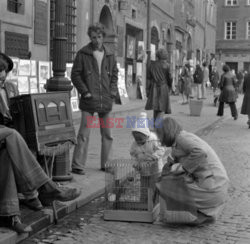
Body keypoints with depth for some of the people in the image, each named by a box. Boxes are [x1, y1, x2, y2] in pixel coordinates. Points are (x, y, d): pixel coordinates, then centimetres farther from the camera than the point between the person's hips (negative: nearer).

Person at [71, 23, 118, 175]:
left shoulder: (110, 55, 9)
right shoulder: (83, 54, -3)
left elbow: (115, 74, 16)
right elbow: (75, 74, -2)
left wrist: (113, 91, 4)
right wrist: (84, 91, -9)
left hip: (106, 101, 5)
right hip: (89, 101, -4)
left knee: (107, 135, 12)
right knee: (84, 134, -5)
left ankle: (106, 163, 24)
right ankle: (78, 165, 1)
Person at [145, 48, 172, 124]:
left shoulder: (152, 64, 3)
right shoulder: (166, 65, -7)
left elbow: (148, 77, 1)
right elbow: (169, 78, -2)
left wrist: (147, 89, 5)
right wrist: (170, 87, 17)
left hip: (154, 87, 4)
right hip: (163, 88, -4)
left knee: (156, 107, 15)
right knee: (162, 109, -3)